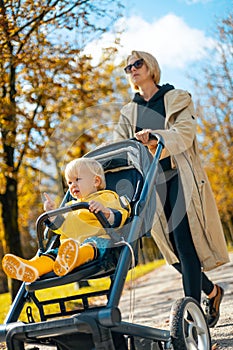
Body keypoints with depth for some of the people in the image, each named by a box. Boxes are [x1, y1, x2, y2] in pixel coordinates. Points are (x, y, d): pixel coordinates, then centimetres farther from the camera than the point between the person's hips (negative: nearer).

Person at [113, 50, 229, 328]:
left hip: (180, 179, -4)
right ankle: (212, 292, 27)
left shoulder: (177, 98, 6)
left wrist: (155, 137, -28)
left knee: (185, 246, -13)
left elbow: (185, 133, -10)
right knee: (175, 252, 5)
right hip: (150, 185, 5)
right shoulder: (129, 112, 18)